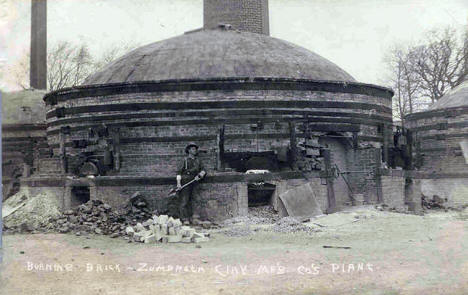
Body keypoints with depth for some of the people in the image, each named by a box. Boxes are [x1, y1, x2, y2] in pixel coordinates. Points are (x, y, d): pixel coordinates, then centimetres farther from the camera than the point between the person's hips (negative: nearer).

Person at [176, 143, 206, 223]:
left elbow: (203, 170, 11)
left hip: (193, 183, 5)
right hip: (185, 183, -5)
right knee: (183, 201, -9)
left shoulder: (198, 160, 13)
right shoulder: (185, 160, -2)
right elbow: (179, 172, -5)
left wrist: (199, 175, -10)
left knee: (190, 201, 9)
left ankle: (189, 218, 14)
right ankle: (183, 219, -9)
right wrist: (178, 183, -15)